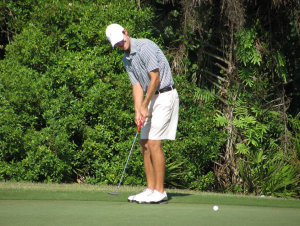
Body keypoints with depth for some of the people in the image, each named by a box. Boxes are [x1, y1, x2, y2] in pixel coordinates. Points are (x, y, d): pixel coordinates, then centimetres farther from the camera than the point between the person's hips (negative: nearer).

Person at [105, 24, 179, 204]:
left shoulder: (145, 46, -16)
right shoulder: (126, 59, 11)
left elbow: (155, 78, -18)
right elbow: (137, 85, 7)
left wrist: (145, 105, -13)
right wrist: (138, 111, -7)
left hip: (165, 96, -9)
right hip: (152, 98, 9)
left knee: (154, 142, -13)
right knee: (145, 143, 7)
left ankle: (160, 192, -11)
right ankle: (151, 189, 11)